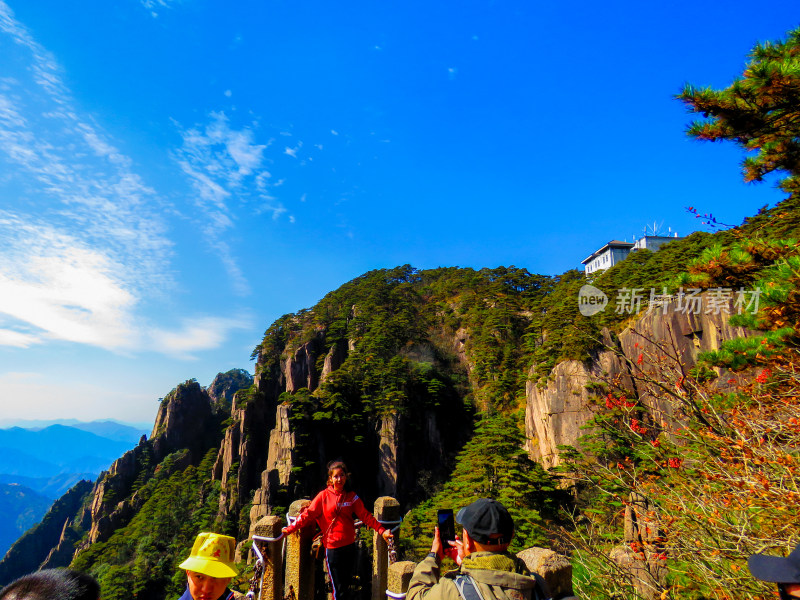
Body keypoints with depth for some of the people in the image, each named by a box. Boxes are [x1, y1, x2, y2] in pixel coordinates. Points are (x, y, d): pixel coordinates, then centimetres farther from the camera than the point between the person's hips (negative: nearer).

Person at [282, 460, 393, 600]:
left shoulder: (351, 496, 3)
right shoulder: (323, 496, -5)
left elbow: (365, 516, 2)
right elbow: (308, 514, -3)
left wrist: (381, 530, -8)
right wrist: (290, 529, -12)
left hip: (350, 546, 3)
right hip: (332, 548, -3)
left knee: (347, 585, 12)